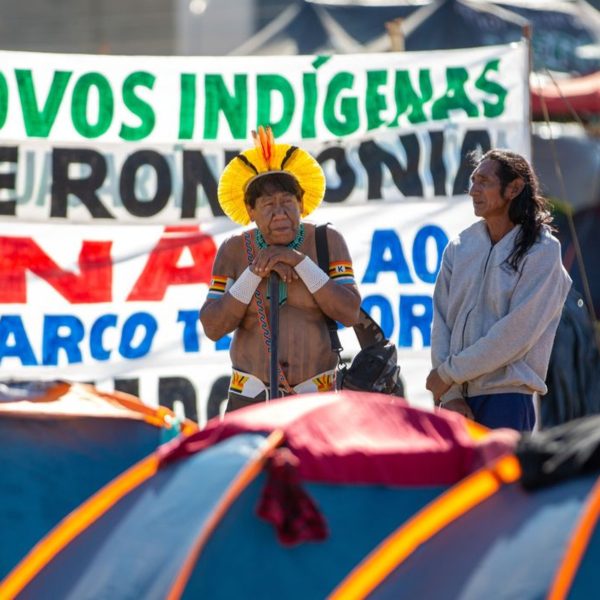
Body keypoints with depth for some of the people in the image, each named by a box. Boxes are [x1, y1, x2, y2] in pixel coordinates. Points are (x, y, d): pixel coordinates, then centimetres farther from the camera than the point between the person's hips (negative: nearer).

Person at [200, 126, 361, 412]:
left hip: (316, 398, 0)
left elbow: (349, 313, -14)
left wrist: (300, 261, -21)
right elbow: (212, 327, -10)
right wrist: (255, 273, -20)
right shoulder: (234, 251, -4)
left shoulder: (327, 242, -5)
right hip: (252, 396, 0)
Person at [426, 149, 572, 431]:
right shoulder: (459, 247, 11)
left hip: (507, 396, -4)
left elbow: (517, 332, -10)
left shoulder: (542, 251, -2)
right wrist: (449, 394, -7)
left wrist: (450, 371, -10)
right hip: (458, 398, 4)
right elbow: (441, 322, 5)